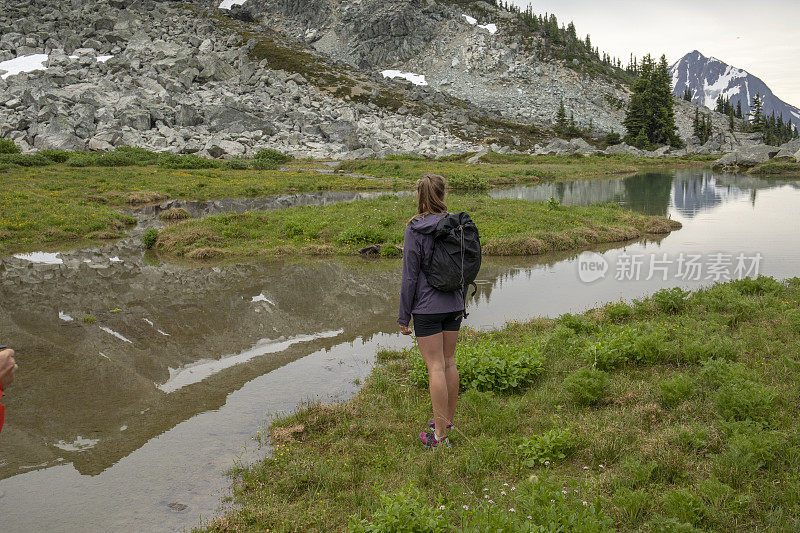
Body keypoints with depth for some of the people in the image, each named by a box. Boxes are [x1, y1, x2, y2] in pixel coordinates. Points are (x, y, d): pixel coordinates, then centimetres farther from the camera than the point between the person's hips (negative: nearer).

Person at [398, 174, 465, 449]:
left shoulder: (415, 229, -12)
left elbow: (410, 275, -12)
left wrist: (403, 316, -4)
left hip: (427, 307, -5)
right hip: (453, 303, 5)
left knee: (435, 366, -2)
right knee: (449, 361, 15)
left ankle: (440, 433, 3)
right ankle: (448, 419, 29)